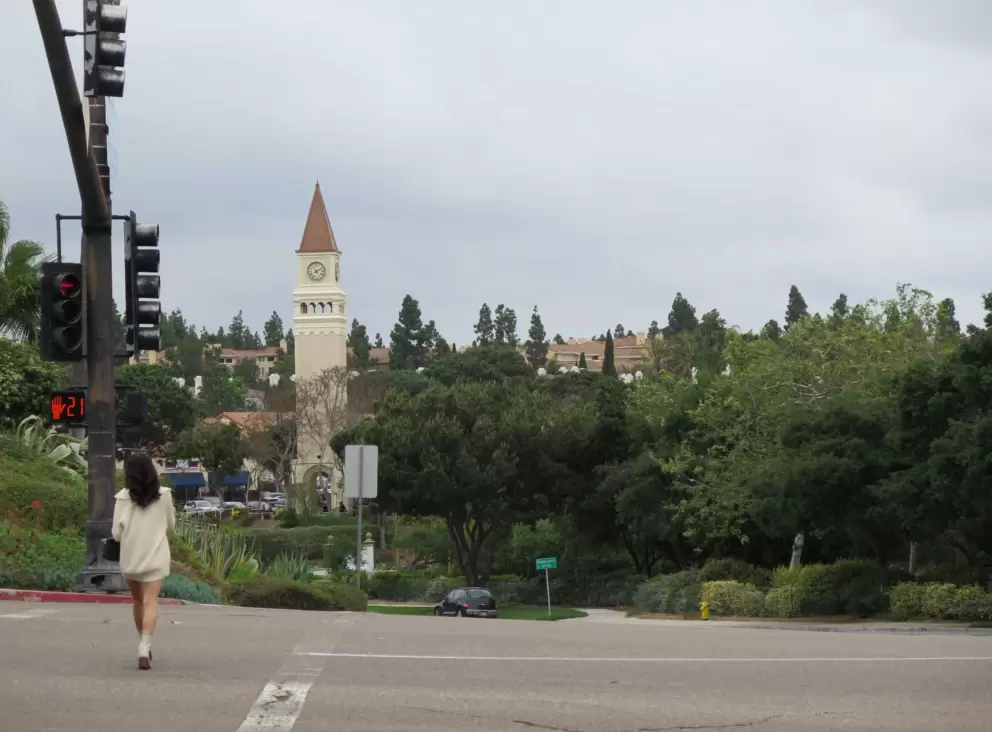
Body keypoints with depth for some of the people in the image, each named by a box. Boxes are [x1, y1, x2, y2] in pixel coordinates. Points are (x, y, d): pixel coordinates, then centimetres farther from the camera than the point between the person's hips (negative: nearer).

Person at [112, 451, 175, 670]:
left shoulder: (123, 498, -7)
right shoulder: (163, 495, -3)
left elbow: (117, 533, -6)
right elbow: (170, 526, 8)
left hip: (130, 558, 1)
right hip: (155, 556, -1)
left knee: (138, 601, 19)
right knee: (150, 603, -7)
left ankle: (144, 646, 29)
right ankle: (144, 648, -24)